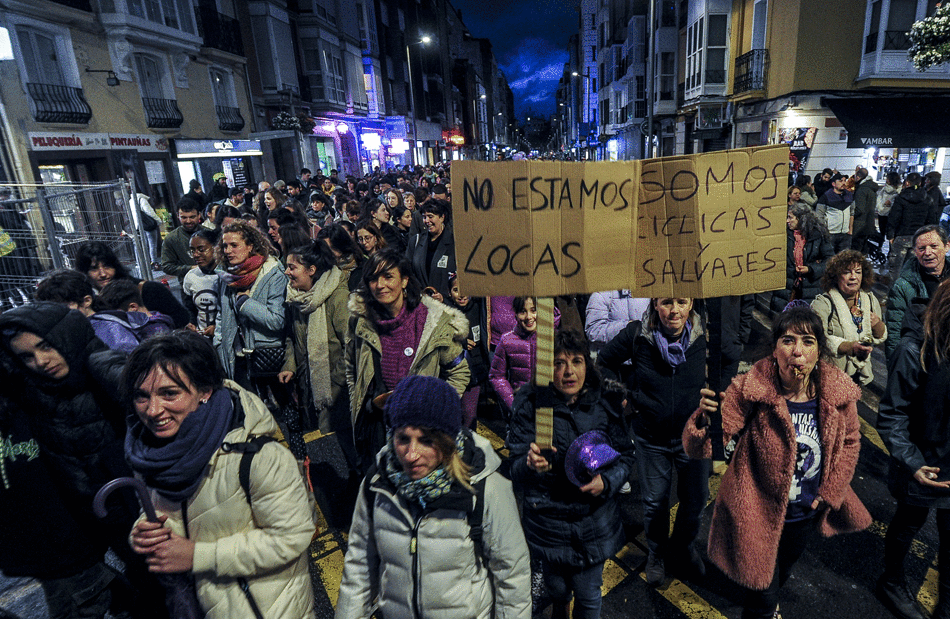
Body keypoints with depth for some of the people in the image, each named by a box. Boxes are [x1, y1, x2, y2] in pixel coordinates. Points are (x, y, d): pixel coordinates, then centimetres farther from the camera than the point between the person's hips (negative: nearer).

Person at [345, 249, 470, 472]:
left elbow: (459, 373, 0)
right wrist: (359, 408, 8)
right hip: (375, 421, 2)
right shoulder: (361, 319, -3)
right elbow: (351, 371, 13)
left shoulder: (436, 322, -11)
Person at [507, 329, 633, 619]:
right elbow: (516, 469, -16)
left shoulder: (605, 403, -9)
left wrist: (607, 481, -18)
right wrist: (531, 465, -38)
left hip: (594, 521, 1)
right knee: (556, 587, 23)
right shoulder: (531, 404, -15)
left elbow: (625, 456, 0)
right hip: (547, 519, 0)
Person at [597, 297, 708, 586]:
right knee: (654, 502, 15)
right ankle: (656, 554, 43)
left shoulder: (705, 335, -15)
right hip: (651, 438, -1)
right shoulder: (637, 335, -18)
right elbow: (605, 361, 0)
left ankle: (682, 547, 48)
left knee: (695, 500, 18)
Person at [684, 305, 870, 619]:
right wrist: (705, 419, -53)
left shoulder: (838, 393, -16)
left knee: (784, 570, 33)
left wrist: (830, 493, 0)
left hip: (807, 512, 5)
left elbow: (849, 440, 4)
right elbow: (697, 448, -32)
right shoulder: (749, 391, -29)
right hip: (759, 514, -5)